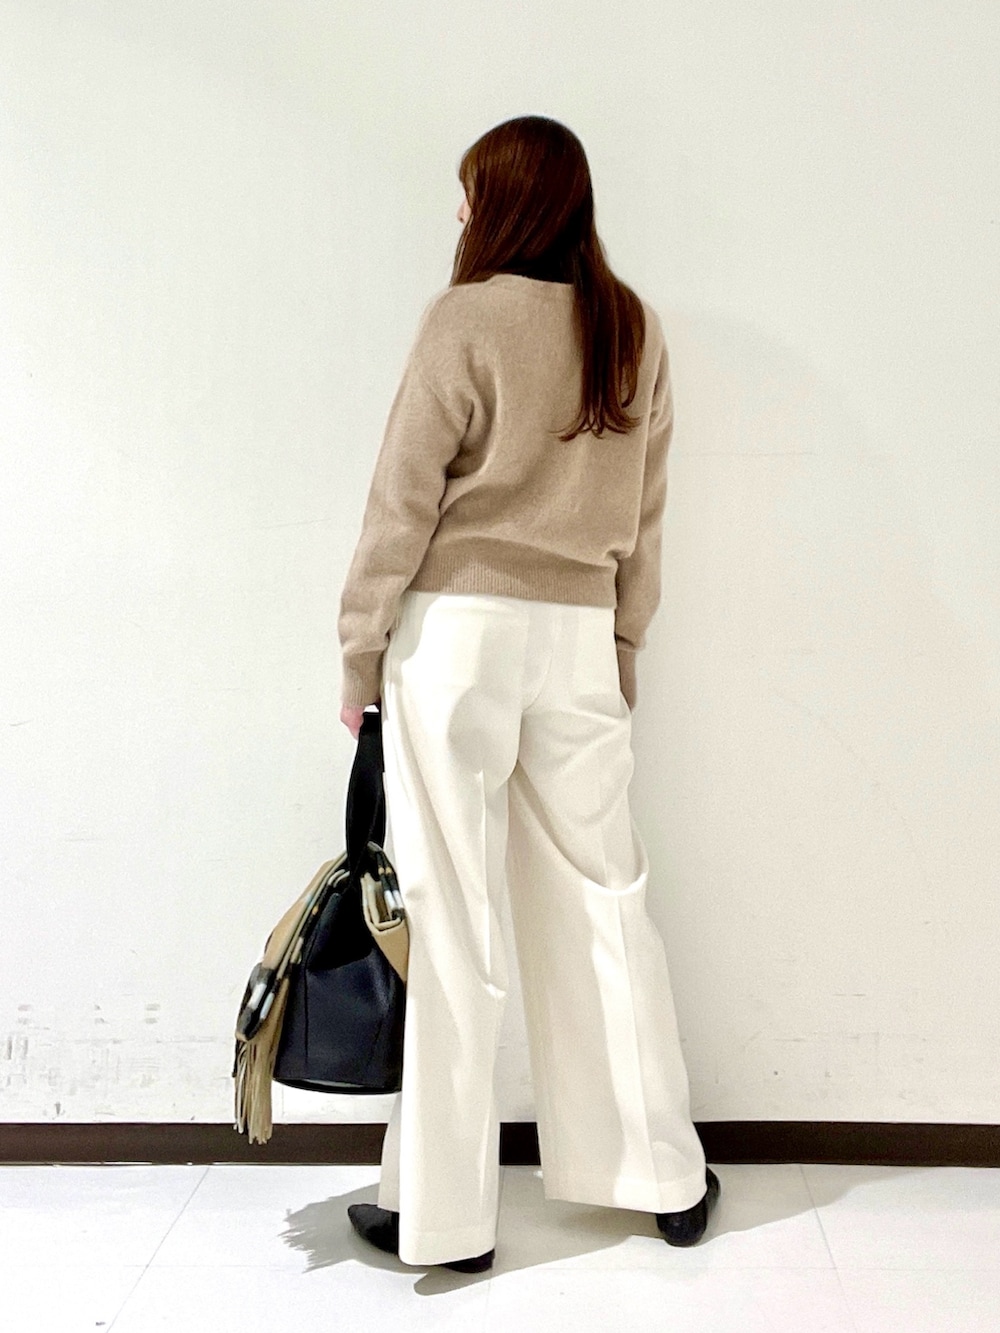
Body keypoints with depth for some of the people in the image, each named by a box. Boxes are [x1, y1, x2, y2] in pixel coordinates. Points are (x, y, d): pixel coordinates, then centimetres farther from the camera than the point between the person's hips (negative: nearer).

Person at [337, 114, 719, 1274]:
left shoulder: (465, 319, -5)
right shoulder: (635, 332, 10)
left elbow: (404, 502, -6)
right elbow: (644, 517, 12)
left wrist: (360, 649, 2)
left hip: (459, 627, -4)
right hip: (581, 637, 5)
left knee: (453, 917, 2)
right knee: (604, 903, 12)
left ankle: (440, 1211, 14)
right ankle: (665, 1177, 25)